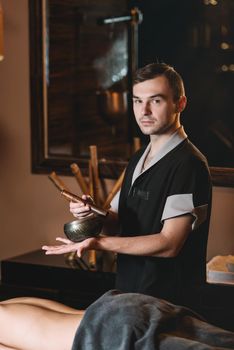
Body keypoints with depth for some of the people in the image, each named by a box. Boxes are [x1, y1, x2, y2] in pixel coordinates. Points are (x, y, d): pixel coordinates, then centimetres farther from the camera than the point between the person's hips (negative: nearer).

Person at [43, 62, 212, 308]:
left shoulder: (189, 164, -17)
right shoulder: (138, 159, 11)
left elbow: (169, 244, -22)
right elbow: (116, 223, 14)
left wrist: (96, 242, -25)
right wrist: (93, 214, -9)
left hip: (168, 301, -7)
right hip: (128, 291, 8)